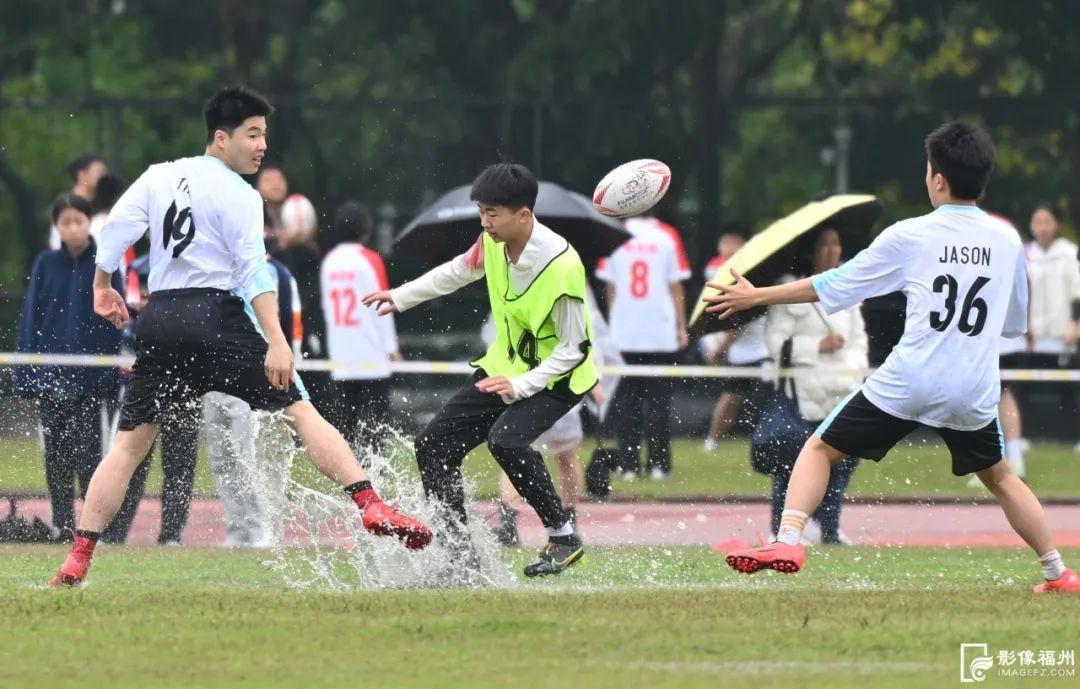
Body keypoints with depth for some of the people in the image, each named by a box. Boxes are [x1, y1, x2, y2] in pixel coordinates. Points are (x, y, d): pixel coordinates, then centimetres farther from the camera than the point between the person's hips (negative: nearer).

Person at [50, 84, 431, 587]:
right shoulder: (239, 196, -2)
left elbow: (116, 229, 10)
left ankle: (78, 559, 0)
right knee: (301, 412, -5)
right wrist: (276, 342, -19)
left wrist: (102, 286, 25)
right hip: (216, 317, -5)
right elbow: (253, 272, -12)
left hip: (159, 321, 5)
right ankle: (371, 507, -18)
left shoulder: (159, 176, 14)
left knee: (129, 445, 9)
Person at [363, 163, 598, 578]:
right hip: (505, 367, 8)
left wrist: (521, 386, -29)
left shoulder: (561, 265, -28)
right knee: (434, 443, 1)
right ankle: (461, 553, 6)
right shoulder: (494, 244, -7)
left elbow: (575, 349, -23)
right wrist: (401, 297, 22)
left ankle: (564, 538, -17)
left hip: (558, 375, -8)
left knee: (506, 439, -33)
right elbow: (459, 271, 17)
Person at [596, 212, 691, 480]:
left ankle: (628, 465, 1)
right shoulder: (667, 236, -2)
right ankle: (658, 464, 2)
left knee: (625, 401, 5)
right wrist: (681, 327, 6)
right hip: (661, 335, -1)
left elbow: (610, 287, 4)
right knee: (659, 399, 5)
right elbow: (676, 287, 0)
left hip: (623, 334, 1)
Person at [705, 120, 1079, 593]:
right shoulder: (1007, 241, 5)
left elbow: (831, 285, 3)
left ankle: (788, 541, -10)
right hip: (975, 390, 3)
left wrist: (756, 297, 13)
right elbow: (1016, 323, 19)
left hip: (907, 382, -3)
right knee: (999, 477, 24)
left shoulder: (910, 237, -4)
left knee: (821, 449, 8)